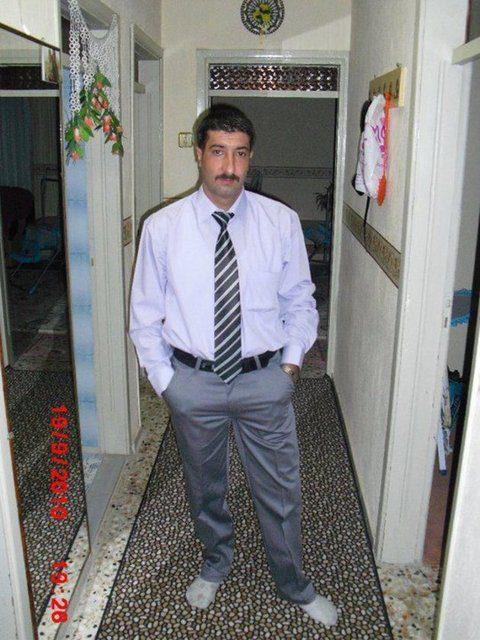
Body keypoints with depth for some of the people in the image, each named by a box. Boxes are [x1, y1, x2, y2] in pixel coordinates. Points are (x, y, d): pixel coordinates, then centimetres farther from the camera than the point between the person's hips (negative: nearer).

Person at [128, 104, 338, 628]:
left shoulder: (281, 221, -5)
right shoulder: (162, 227, -7)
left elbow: (300, 300, 6)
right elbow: (144, 314, 1)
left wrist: (292, 358, -3)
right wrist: (164, 381, -2)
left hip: (265, 379, 0)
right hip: (193, 381, 0)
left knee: (280, 492, 14)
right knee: (204, 488, 21)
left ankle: (294, 587, 41)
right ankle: (216, 563, 52)